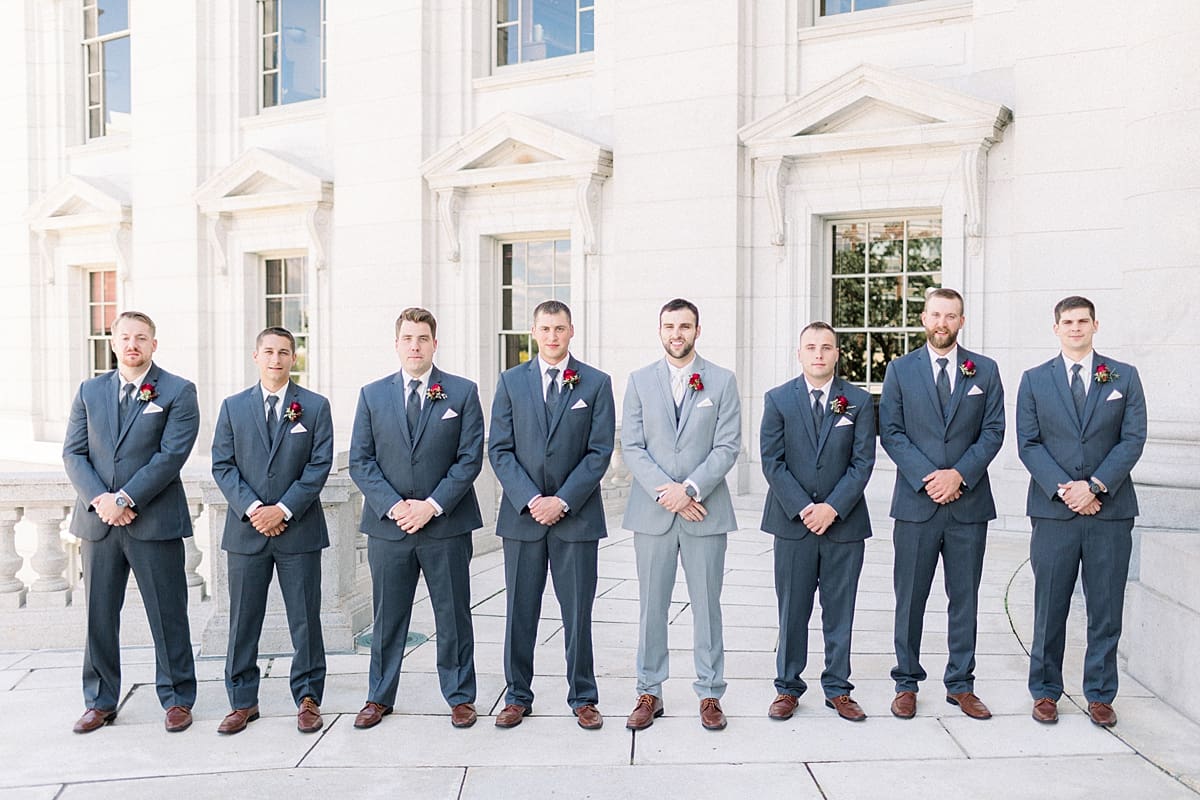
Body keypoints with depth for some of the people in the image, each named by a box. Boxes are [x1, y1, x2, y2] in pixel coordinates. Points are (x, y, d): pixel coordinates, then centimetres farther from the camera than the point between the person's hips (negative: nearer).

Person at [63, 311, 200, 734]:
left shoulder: (178, 392, -2)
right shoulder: (89, 391, 11)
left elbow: (171, 456, -10)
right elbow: (73, 453, 6)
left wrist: (125, 499, -15)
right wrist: (99, 499, -10)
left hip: (155, 521, -4)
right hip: (98, 521, 4)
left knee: (168, 616, 4)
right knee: (99, 616, 12)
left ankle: (177, 699, 17)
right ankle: (100, 702, 26)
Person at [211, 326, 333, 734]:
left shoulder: (315, 406, 2)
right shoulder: (233, 406, 8)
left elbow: (319, 466, -4)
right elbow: (222, 464, 3)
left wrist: (283, 509, -12)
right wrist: (252, 509, -10)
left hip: (299, 529, -2)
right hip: (246, 529, 2)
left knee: (305, 619, 5)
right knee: (243, 620, 9)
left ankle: (308, 698, 17)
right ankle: (243, 701, 23)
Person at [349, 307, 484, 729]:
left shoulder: (463, 392, 1)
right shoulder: (372, 394, 7)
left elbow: (470, 458, -4)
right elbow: (360, 461, 3)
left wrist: (433, 505, -12)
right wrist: (393, 506, -10)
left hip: (446, 524, -1)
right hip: (387, 524, 2)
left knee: (454, 616, 8)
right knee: (387, 617, 12)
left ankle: (460, 697, 23)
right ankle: (379, 697, 28)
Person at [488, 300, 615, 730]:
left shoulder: (596, 383, 3)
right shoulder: (510, 381, 6)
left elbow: (600, 452, -2)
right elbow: (500, 449, 2)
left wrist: (562, 501, -11)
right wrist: (530, 500, -10)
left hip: (576, 516, -1)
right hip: (522, 513, 1)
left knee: (578, 612, 7)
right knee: (519, 611, 9)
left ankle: (583, 697, 22)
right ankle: (517, 696, 24)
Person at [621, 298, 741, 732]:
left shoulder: (722, 381, 4)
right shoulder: (640, 380, 6)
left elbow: (728, 446, -3)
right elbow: (631, 447, 0)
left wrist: (688, 489, -15)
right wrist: (666, 492, -12)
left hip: (706, 512, -1)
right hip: (652, 512, 1)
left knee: (706, 605, 8)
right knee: (651, 606, 8)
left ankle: (710, 694, 21)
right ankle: (649, 693, 21)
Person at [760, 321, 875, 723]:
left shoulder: (859, 401, 4)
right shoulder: (777, 399, 3)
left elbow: (863, 462, -1)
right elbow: (771, 461, -3)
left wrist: (833, 507, -13)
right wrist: (802, 508, -12)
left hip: (845, 523, 1)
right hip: (792, 523, 0)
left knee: (839, 612, 10)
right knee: (792, 612, 7)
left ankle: (837, 689, 23)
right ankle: (788, 688, 20)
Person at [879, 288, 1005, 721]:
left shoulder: (985, 370, 8)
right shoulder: (900, 369, 5)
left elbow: (993, 431, 3)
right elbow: (891, 432, 0)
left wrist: (960, 474, -11)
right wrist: (926, 476, -12)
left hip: (969, 502, 1)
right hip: (916, 502, -1)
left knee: (965, 599, 9)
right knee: (910, 598, 5)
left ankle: (961, 685, 22)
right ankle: (906, 683, 18)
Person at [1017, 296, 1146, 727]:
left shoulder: (1124, 377, 8)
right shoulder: (1034, 380, 7)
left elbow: (1133, 438, 0)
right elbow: (1028, 444, 1)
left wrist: (1095, 485, -12)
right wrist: (1064, 489, -11)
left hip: (1110, 510, 1)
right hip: (1053, 511, 0)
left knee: (1106, 611, 7)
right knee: (1049, 609, 6)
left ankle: (1100, 696, 20)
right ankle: (1045, 692, 18)